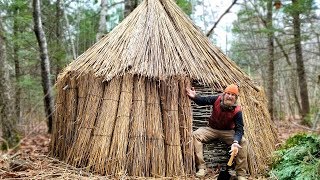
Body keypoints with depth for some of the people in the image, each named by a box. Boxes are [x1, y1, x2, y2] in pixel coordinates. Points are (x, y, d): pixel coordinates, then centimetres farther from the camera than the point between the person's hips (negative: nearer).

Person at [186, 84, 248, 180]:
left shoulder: (237, 111, -20)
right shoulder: (217, 99, -15)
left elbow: (239, 129, -22)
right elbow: (203, 101, -2)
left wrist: (235, 142, -41)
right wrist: (194, 97, -24)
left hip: (228, 132, -1)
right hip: (212, 129, 1)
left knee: (243, 142, -25)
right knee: (195, 135, -25)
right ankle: (201, 168, -22)